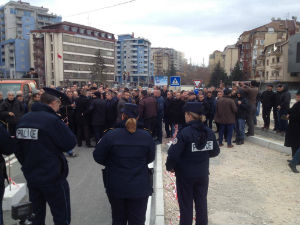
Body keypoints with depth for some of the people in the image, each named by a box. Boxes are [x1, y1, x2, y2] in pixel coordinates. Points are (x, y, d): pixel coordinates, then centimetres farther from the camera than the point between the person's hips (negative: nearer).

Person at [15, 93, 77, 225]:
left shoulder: (24, 119, 3)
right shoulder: (52, 120, -19)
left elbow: (17, 149, 11)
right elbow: (70, 143, -16)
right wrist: (65, 128, 0)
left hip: (30, 176, 7)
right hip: (52, 177, -7)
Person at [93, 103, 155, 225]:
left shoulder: (111, 135, -14)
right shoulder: (146, 136, -8)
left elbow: (98, 157, -3)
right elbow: (150, 158, 6)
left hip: (116, 187, 0)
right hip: (140, 187, 0)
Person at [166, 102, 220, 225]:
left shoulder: (184, 133, -21)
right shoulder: (209, 132, -4)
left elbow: (173, 154, -23)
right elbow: (215, 152, 6)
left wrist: (169, 166, -5)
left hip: (185, 175, -5)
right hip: (203, 174, 5)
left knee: (186, 205, 10)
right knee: (201, 202, 18)